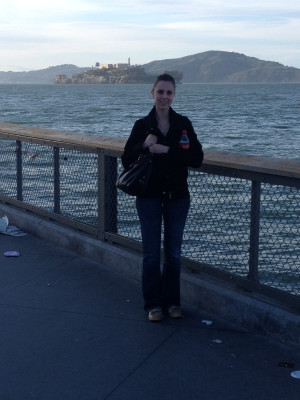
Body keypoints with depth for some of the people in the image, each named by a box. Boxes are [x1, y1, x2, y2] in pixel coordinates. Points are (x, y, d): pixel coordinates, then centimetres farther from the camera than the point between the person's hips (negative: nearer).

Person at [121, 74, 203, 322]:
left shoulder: (183, 124, -1)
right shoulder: (142, 125, -2)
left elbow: (197, 159, -11)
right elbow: (126, 161, -4)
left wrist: (167, 150, -21)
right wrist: (143, 145, -21)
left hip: (177, 196, 1)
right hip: (149, 196, -1)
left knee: (174, 252, 10)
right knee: (151, 252, 4)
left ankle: (172, 301, 23)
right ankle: (153, 303, 16)